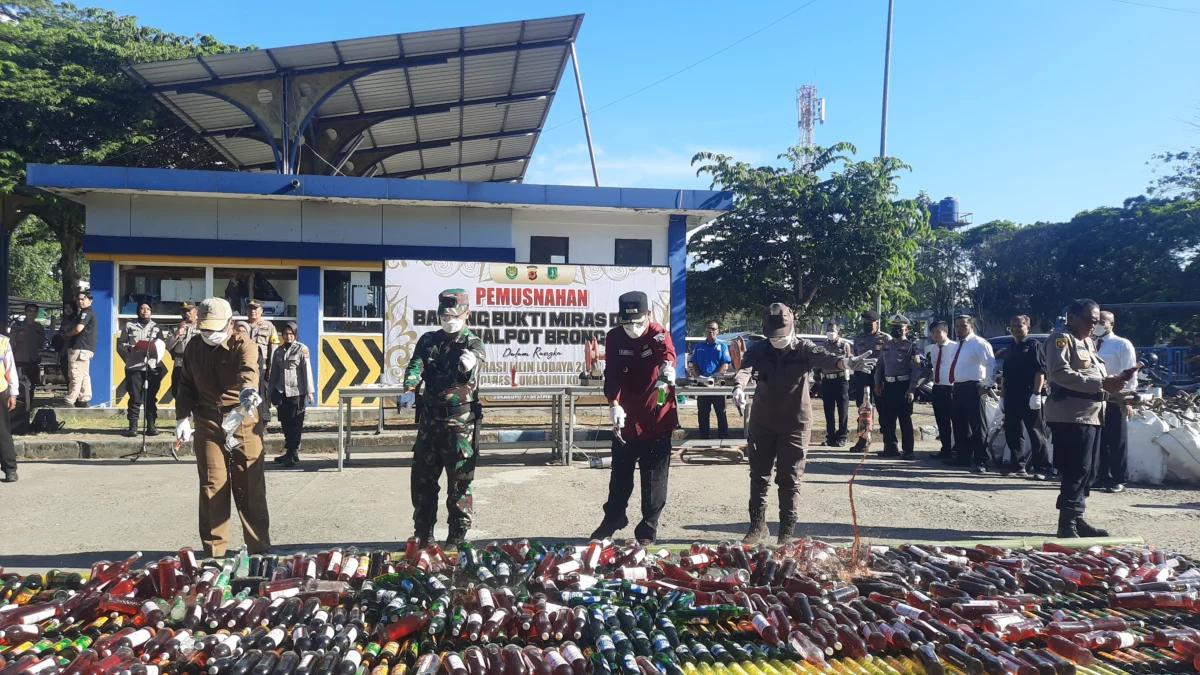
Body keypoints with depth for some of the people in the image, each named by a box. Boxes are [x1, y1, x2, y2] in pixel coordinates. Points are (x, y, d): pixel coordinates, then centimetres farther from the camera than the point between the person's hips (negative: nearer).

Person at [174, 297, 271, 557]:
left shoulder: (243, 345, -10)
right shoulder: (193, 348, 7)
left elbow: (248, 371, -31)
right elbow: (186, 385, 15)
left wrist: (247, 390, -53)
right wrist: (182, 417, 3)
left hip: (243, 421, -4)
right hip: (207, 423, 4)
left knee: (250, 486, 1)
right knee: (211, 486, 5)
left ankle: (259, 547, 11)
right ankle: (214, 550, 14)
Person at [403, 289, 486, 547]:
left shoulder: (473, 345, -4)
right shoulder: (428, 341, 9)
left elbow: (470, 376, -23)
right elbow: (415, 366, -7)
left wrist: (470, 366, -47)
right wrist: (410, 386, -29)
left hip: (460, 423, -4)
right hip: (430, 420, 5)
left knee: (459, 482, 3)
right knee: (422, 480, 11)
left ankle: (457, 538, 12)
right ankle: (423, 535, 25)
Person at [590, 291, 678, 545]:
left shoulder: (659, 334, -14)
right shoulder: (613, 338, -6)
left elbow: (667, 352, -36)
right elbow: (612, 374, -13)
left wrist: (667, 367, -61)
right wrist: (614, 404, -30)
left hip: (657, 418, -3)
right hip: (626, 418, 3)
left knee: (654, 477, 6)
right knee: (620, 473, 18)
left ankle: (648, 529, 21)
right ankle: (613, 518, 38)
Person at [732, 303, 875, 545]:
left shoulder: (803, 349, -9)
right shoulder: (759, 349, -5)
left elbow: (823, 357, -29)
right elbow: (745, 368, -23)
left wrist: (845, 362, -52)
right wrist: (739, 386, -46)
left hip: (795, 424, -2)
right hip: (762, 423, 2)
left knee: (790, 481, 4)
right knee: (759, 476, 12)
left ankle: (787, 533, 16)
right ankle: (758, 524, 28)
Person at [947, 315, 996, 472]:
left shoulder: (979, 343, -9)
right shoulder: (959, 345, 18)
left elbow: (991, 365, -17)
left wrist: (987, 385, -20)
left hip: (972, 389, -9)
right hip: (958, 389, 9)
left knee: (976, 427, -7)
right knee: (959, 426, 15)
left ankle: (981, 462, -3)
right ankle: (963, 458, 25)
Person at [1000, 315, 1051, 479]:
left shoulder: (1033, 345, -2)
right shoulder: (1009, 350, 18)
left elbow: (1040, 371, -10)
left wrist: (1036, 393, -18)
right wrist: (1002, 396, 16)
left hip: (1029, 397, -7)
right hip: (1011, 397, 7)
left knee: (1036, 434, -2)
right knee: (1012, 434, 8)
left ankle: (1041, 469, 1)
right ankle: (1018, 467, 17)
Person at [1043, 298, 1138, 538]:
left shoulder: (1088, 341, 22)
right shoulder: (1061, 338, -9)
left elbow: (1094, 374, 25)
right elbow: (1060, 373, -22)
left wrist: (1112, 380, 3)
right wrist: (1101, 384, -24)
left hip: (1091, 415, 10)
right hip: (1071, 416, -10)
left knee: (1087, 471, 12)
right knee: (1077, 471, -9)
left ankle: (1077, 519, 20)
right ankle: (1067, 524, -4)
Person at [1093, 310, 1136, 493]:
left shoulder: (1122, 345, -5)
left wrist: (1126, 398, -14)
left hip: (1115, 400, -5)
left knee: (1116, 442, 2)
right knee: (1099, 440, 10)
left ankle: (1117, 481, 9)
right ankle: (1102, 477, 18)